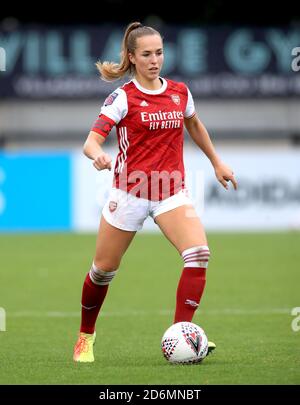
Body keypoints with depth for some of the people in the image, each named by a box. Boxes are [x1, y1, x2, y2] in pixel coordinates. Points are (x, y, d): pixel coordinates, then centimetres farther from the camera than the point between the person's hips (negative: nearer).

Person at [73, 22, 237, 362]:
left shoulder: (179, 92, 5)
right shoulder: (123, 97, -8)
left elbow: (194, 126, 26)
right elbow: (91, 142, -17)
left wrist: (217, 163, 31)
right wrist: (98, 156, -40)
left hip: (171, 192, 3)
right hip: (130, 191, -3)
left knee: (198, 254, -22)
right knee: (103, 270, 7)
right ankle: (86, 335, 32)